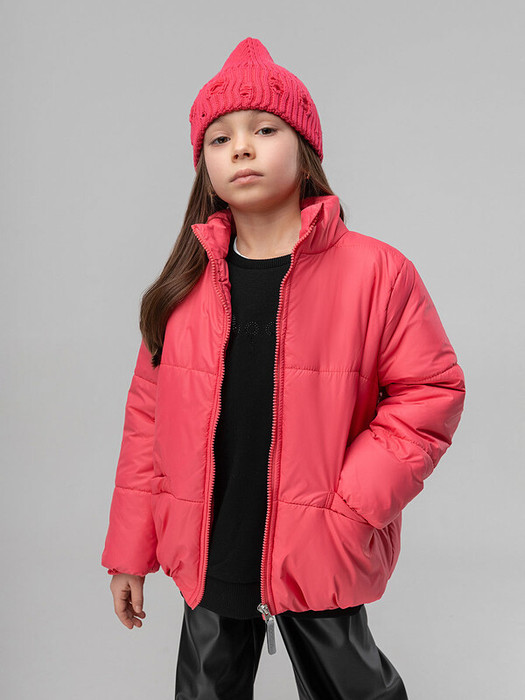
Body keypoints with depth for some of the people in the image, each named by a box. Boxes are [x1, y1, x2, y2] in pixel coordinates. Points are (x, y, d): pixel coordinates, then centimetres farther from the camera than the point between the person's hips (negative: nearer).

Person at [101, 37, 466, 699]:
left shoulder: (374, 271, -9)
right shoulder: (185, 285, 0)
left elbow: (431, 390, -7)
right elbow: (149, 415, 3)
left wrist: (355, 506, -16)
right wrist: (130, 550, 6)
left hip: (321, 562, -2)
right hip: (209, 559, 3)